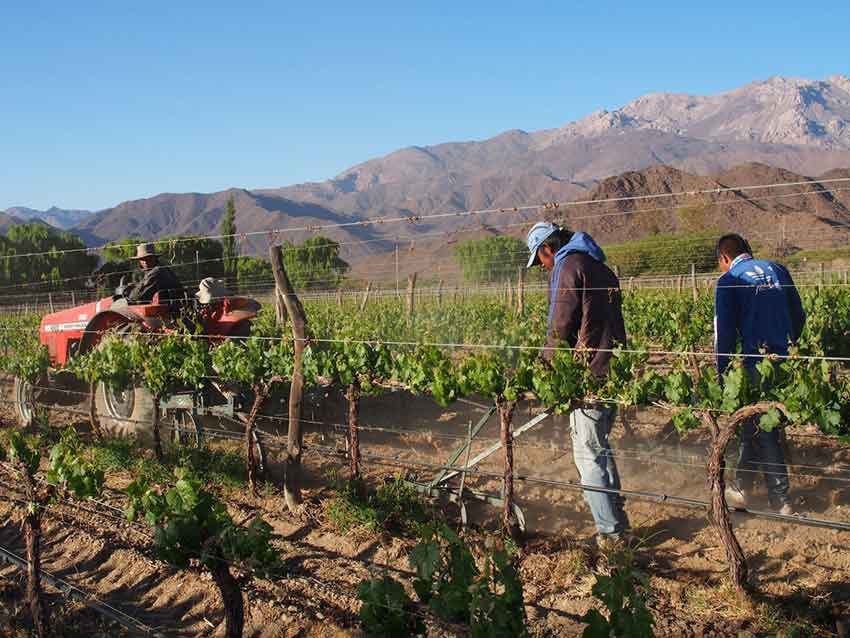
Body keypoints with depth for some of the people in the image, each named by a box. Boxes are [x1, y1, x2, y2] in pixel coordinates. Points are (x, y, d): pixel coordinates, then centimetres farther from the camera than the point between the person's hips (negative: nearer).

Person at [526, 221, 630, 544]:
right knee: (600, 447, 19)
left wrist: (546, 368, -1)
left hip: (588, 374, -9)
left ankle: (610, 532, -2)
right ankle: (617, 521, 24)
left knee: (588, 454, -4)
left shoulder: (567, 266, -9)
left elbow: (560, 327, -13)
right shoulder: (601, 267, 19)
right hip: (613, 370, 9)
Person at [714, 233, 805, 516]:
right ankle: (741, 487, 28)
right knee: (753, 421, 19)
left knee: (763, 429, 4)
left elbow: (724, 332, -8)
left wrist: (722, 373, -1)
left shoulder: (729, 281, -4)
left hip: (756, 363, -6)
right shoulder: (777, 271, 11)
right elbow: (798, 316, 14)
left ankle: (781, 500, 9)